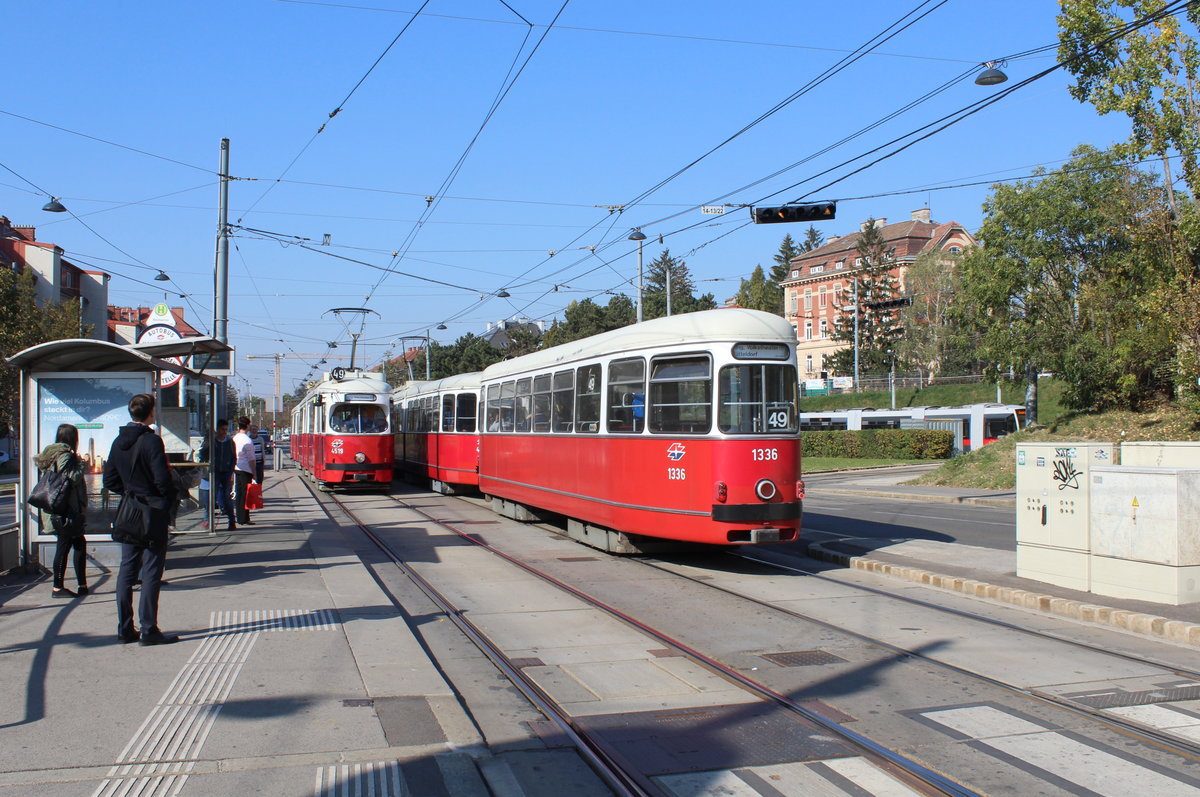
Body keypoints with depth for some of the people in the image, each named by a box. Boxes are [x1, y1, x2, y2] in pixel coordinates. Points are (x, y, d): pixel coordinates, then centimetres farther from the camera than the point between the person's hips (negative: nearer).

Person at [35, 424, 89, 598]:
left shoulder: (53, 454, 16)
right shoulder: (65, 456, -14)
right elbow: (71, 479, -23)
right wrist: (80, 464, -12)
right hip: (68, 511, -10)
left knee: (80, 544, 13)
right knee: (64, 547, -3)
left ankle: (82, 585, 14)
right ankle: (58, 588, 2)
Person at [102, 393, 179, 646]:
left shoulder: (119, 442, 9)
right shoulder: (151, 440, -14)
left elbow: (110, 480, 11)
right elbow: (162, 479, -18)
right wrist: (172, 499, -2)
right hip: (153, 513, -7)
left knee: (127, 569, 11)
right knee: (151, 571, -3)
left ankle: (125, 629, 15)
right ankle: (148, 630, -1)